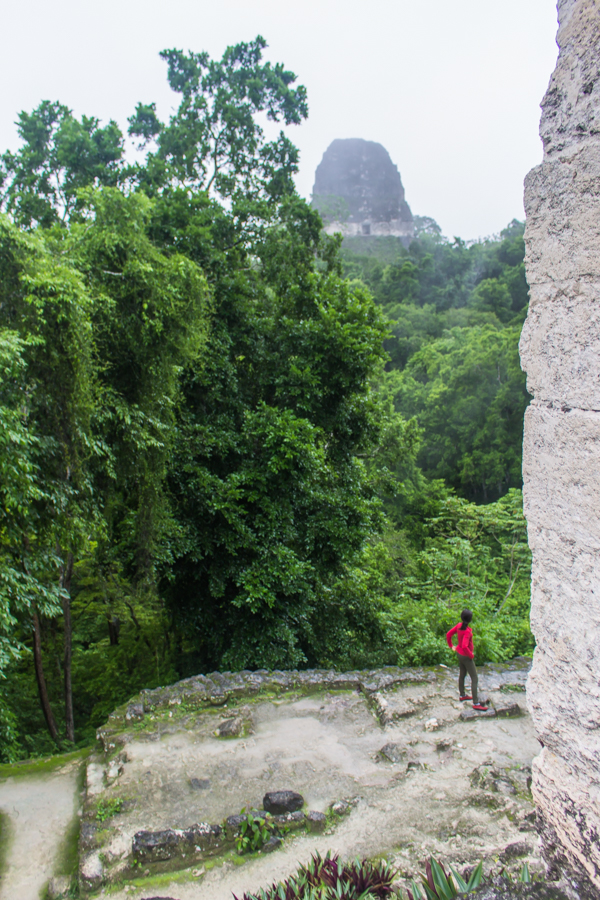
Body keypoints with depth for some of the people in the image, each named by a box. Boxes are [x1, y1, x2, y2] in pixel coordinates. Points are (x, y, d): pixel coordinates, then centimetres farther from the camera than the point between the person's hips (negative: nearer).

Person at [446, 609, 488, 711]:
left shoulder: (459, 625, -6)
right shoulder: (467, 631, -30)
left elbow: (448, 635, 5)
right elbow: (465, 646, -37)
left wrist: (451, 646, 15)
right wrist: (471, 655, -21)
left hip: (459, 653, 8)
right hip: (466, 656, -8)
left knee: (462, 674, 24)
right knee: (474, 678, 0)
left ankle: (462, 695, 40)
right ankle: (475, 703, 5)